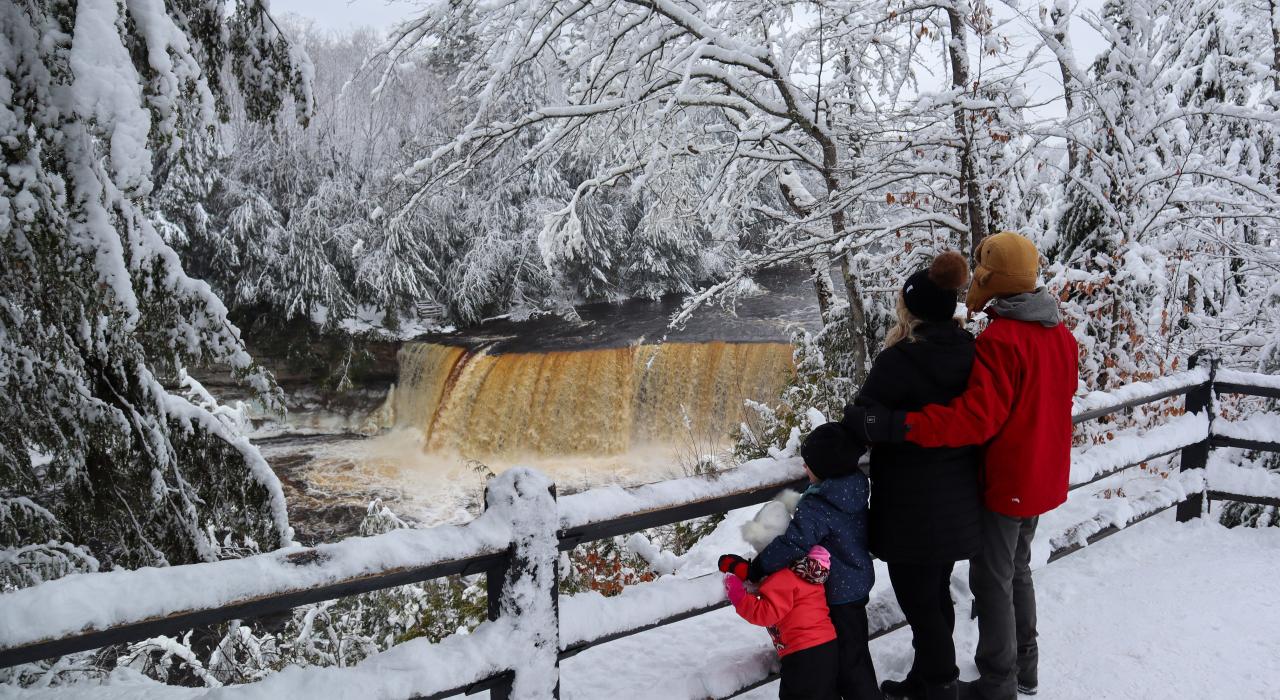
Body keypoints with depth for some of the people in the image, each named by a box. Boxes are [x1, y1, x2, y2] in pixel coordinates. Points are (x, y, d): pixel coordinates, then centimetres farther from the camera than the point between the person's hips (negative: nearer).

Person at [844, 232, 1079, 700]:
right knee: (1018, 571, 24)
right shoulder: (1061, 335, 3)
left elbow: (976, 417, -33)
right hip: (1043, 479, 9)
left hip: (1005, 482, -9)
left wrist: (892, 425, -38)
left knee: (992, 582, 5)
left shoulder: (1000, 340, -25)